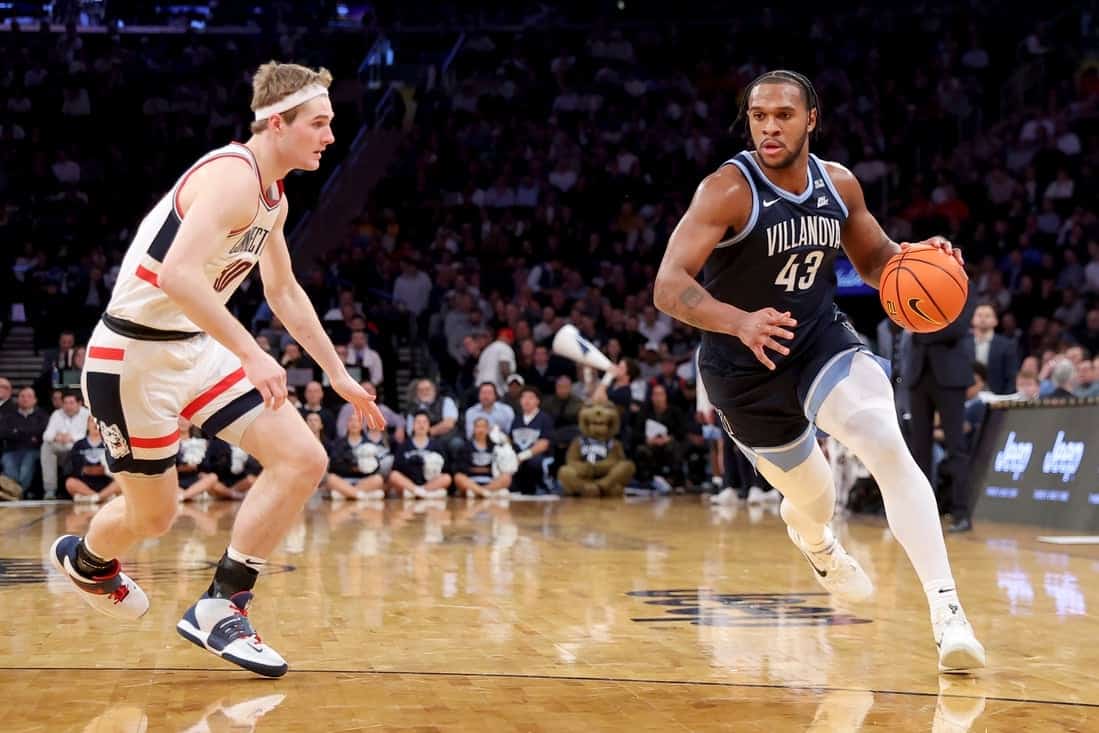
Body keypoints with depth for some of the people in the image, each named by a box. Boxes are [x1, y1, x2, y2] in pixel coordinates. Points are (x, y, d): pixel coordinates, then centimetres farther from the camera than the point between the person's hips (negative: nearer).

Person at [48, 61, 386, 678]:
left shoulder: (273, 198, 9)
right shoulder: (230, 176, -22)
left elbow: (284, 292, 24)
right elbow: (178, 273, -36)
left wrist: (340, 376, 24)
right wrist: (251, 355, -36)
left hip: (196, 349, 9)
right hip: (135, 355, -9)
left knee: (304, 459, -7)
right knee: (153, 516, 5)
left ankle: (222, 607, -1)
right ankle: (85, 559, 41)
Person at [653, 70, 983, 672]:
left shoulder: (839, 185, -6)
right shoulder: (728, 190, -22)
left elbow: (873, 259, 12)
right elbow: (668, 287, -32)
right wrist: (741, 322, -50)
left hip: (822, 339, 3)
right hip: (744, 370, -2)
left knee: (889, 447, -24)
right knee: (812, 498, 13)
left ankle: (946, 607, -26)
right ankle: (816, 542, 54)